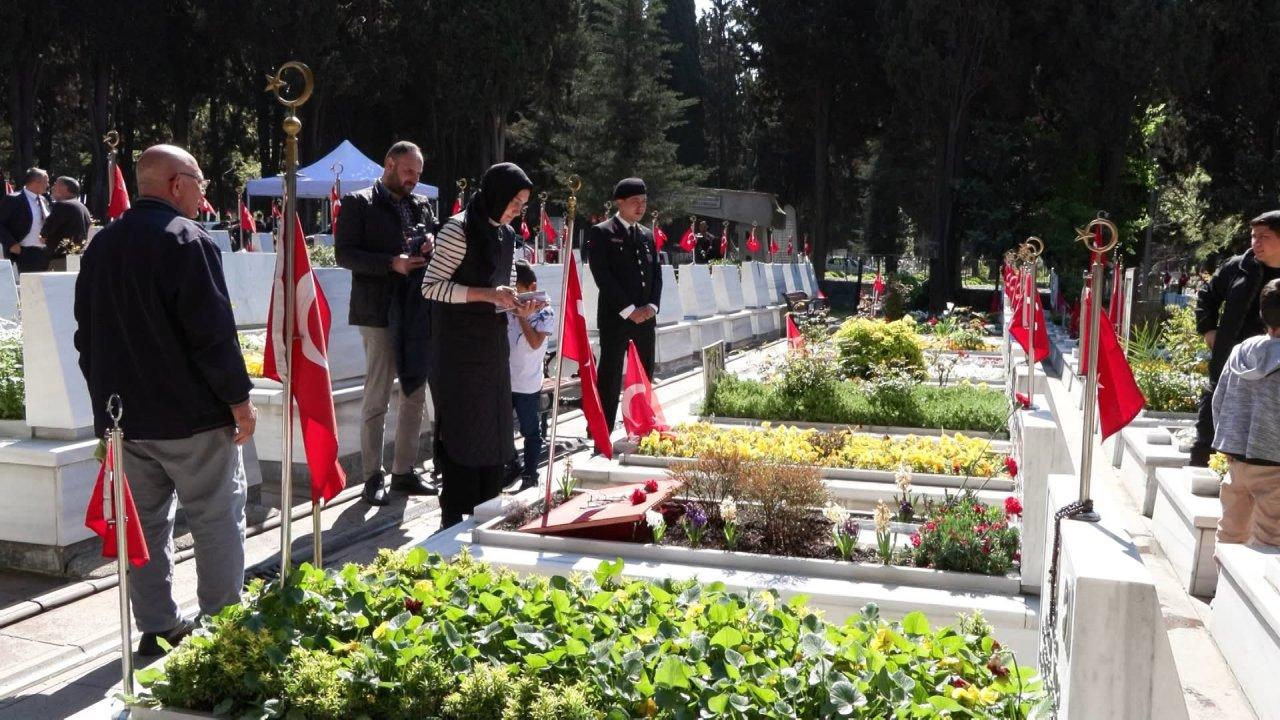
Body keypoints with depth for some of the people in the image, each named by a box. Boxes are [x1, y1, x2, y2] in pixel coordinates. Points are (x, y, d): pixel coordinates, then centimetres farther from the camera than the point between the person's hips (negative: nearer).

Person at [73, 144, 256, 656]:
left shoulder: (101, 245, 11)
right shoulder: (188, 240, -13)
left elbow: (86, 333, 17)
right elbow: (213, 332, -18)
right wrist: (239, 401, -11)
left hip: (123, 414, 7)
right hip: (191, 415, -7)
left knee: (145, 521, 12)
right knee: (217, 518, 4)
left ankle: (156, 627, 18)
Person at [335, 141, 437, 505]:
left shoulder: (421, 205, 15)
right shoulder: (358, 203, -2)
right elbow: (343, 253, -9)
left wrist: (432, 245, -4)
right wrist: (391, 263, -20)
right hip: (380, 313, -6)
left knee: (415, 396, 11)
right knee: (377, 399, -1)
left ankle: (405, 471, 22)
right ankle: (372, 476, 10)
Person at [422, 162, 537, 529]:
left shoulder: (507, 234, 11)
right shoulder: (458, 229, -12)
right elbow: (431, 286, -15)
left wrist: (518, 305, -3)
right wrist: (487, 294, -22)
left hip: (492, 343, 8)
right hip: (459, 344, -7)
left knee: (493, 425, 10)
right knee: (461, 426, -2)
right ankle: (453, 515, 8)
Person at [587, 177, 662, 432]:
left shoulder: (647, 235, 16)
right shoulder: (601, 233, -4)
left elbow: (656, 274, 15)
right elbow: (603, 276, -12)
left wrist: (652, 306, -3)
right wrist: (628, 310, -15)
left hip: (645, 317, 6)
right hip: (615, 317, -6)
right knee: (610, 377, -5)